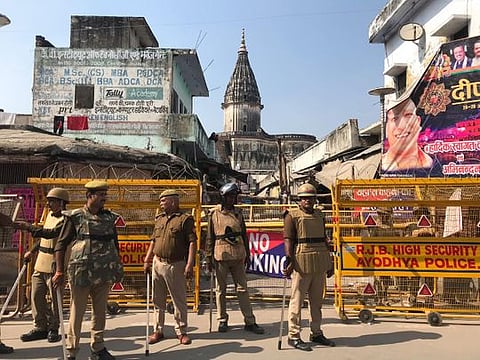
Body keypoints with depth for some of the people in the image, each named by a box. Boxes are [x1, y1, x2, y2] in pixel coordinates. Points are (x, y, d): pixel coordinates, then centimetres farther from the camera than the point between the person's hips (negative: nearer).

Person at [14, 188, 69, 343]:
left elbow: (51, 234, -29)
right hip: (40, 263, 8)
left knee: (54, 298, 2)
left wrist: (28, 227, -28)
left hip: (55, 265, -8)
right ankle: (40, 327, 22)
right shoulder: (50, 215, 14)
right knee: (37, 296, 10)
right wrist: (32, 251, 24)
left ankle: (53, 329, 16)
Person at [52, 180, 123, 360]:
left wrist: (118, 268, 13)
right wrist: (59, 271, -7)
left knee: (100, 312, 13)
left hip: (104, 274, 4)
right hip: (81, 273, -4)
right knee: (77, 313, 5)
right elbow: (61, 244, -2)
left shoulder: (110, 217, 9)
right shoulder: (75, 217, -3)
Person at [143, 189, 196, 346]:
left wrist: (190, 264, -19)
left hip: (176, 265, -6)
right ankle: (158, 330, 27)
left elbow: (192, 242, -12)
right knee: (158, 300, 13)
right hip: (158, 263, 6)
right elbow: (153, 241, 18)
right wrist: (147, 261, 12)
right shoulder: (159, 219, 13)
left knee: (179, 300, 4)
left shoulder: (185, 219, -7)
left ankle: (181, 331, 19)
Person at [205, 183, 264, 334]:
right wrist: (209, 257, -2)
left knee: (242, 288, 6)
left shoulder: (238, 213, 8)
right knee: (221, 289, 9)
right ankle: (222, 320, 23)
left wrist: (247, 254, 13)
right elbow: (209, 237, 0)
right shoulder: (214, 213, -1)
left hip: (238, 256, 3)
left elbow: (244, 234, 14)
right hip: (221, 255, -2)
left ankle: (250, 322, 12)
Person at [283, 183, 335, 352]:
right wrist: (289, 261, -20)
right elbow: (288, 239, -11)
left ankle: (316, 333, 28)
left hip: (320, 263, 7)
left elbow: (324, 239, 19)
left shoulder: (319, 215, 15)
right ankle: (294, 336, 10)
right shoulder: (292, 215, -4)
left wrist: (329, 261, 17)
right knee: (297, 300, 0)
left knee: (317, 300, 15)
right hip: (302, 262, -6)